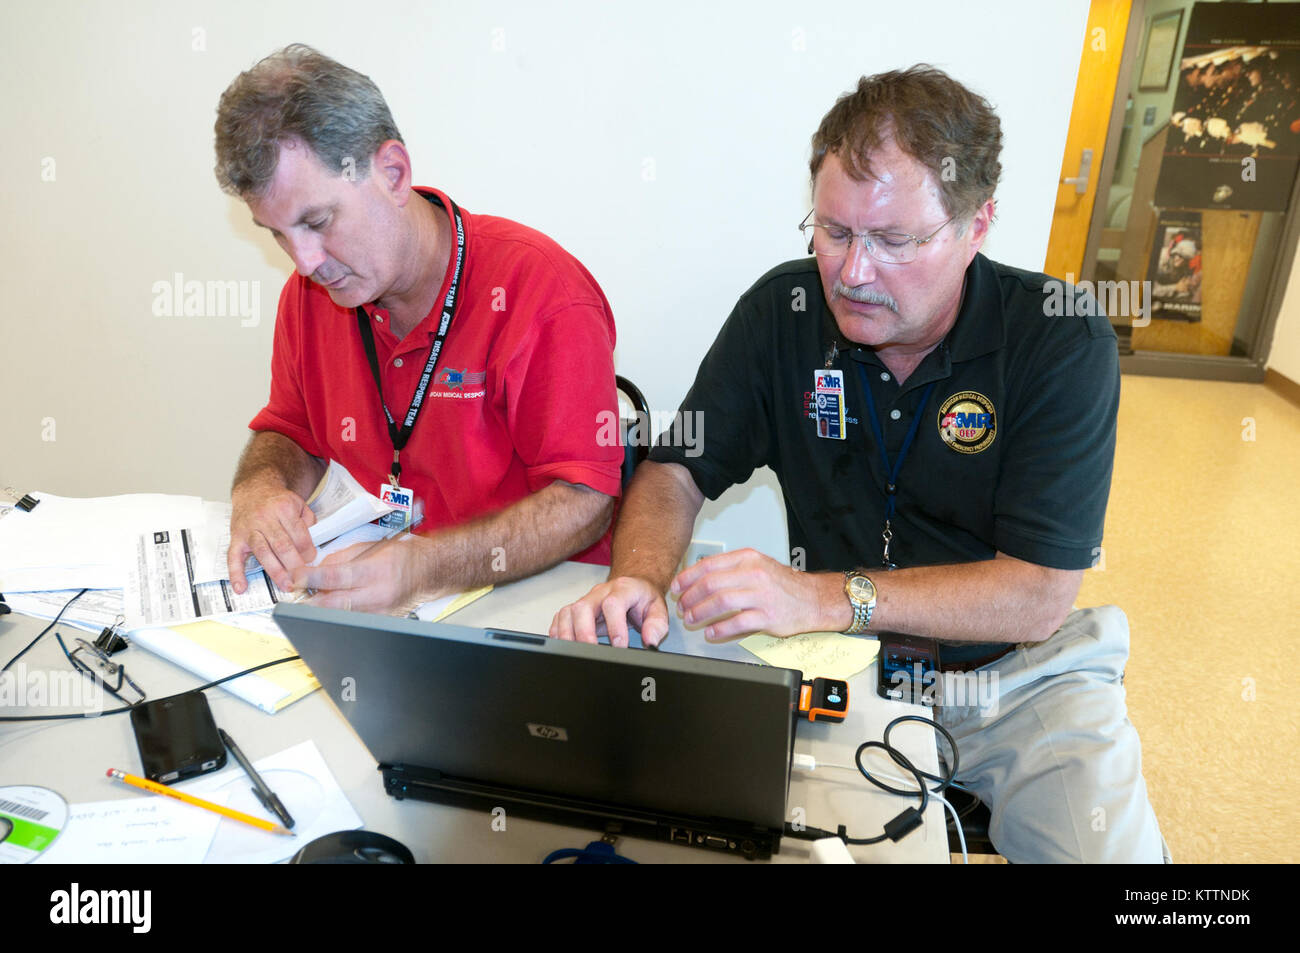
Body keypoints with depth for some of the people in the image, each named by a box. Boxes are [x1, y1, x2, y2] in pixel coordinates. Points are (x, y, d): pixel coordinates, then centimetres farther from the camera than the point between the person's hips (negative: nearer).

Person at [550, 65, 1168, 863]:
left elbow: (1038, 596, -19)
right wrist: (638, 578, -24)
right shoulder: (782, 310, -7)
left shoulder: (1064, 340, -15)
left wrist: (825, 598, -29)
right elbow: (678, 472, -3)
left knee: (1112, 846, -23)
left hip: (1019, 672, -1)